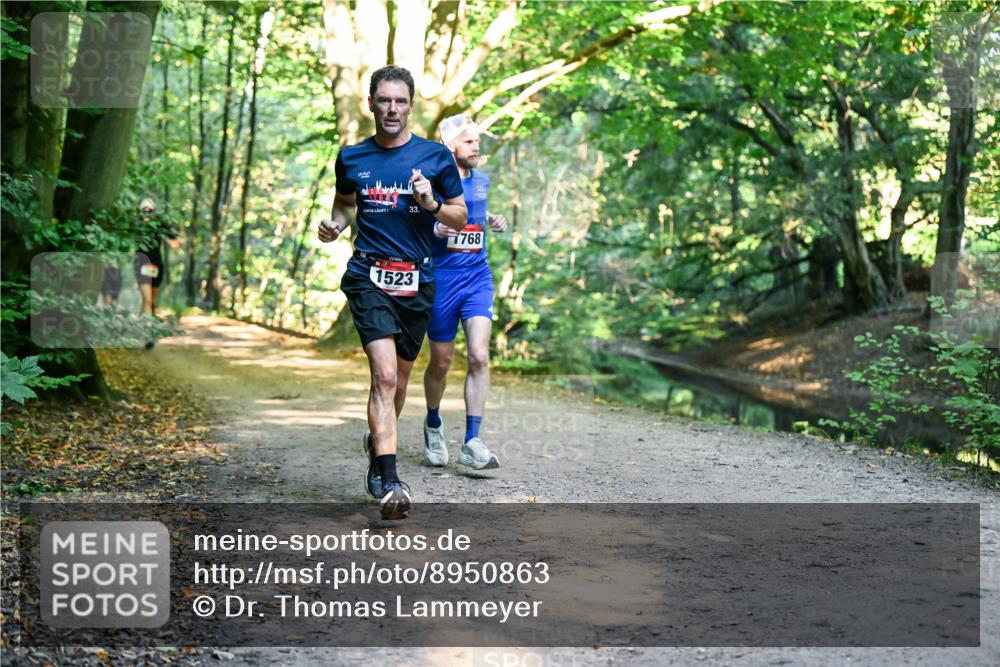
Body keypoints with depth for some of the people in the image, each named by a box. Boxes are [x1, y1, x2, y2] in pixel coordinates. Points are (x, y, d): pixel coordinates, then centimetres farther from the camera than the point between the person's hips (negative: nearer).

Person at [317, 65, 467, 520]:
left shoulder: (435, 157, 3)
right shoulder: (352, 158, 6)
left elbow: (460, 216, 8)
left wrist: (432, 205, -12)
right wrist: (334, 225, 1)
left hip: (418, 281, 2)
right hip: (369, 277, -1)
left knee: (399, 377, 14)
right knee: (384, 374, -17)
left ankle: (377, 446, 41)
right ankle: (389, 482, -20)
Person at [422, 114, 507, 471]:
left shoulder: (482, 181, 11)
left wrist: (491, 221, 10)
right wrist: (433, 230, -21)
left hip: (477, 277, 3)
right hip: (441, 279, -3)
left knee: (479, 356, -13)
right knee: (441, 362, 8)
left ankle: (472, 442, -12)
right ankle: (433, 423, 36)